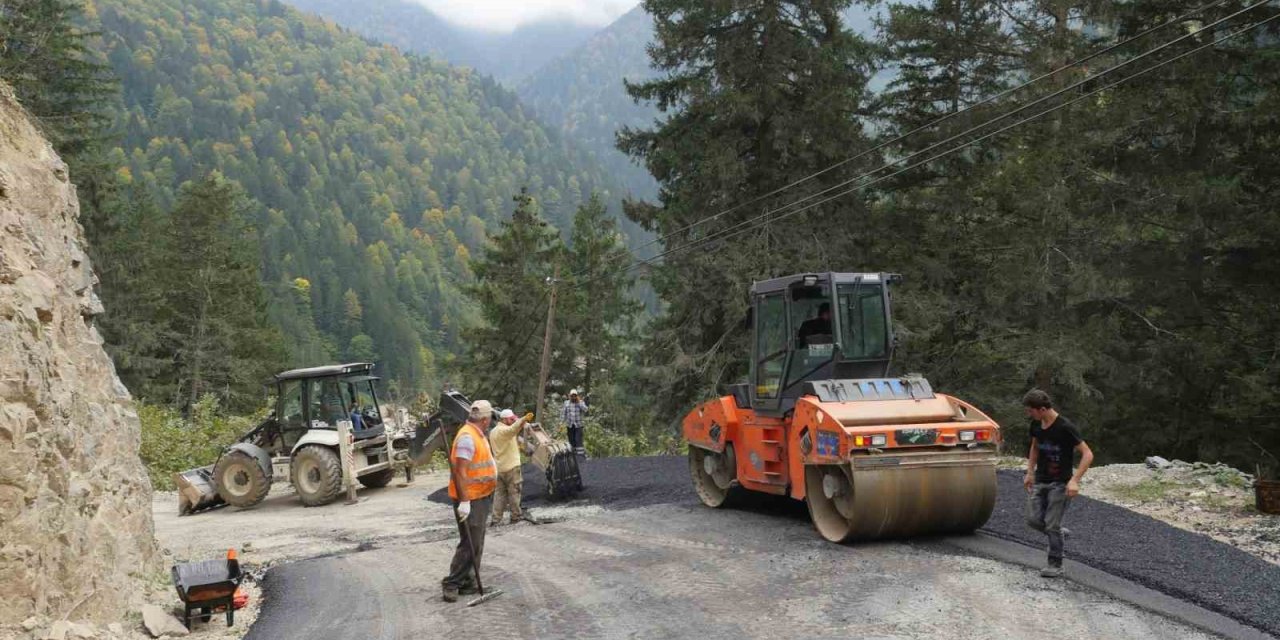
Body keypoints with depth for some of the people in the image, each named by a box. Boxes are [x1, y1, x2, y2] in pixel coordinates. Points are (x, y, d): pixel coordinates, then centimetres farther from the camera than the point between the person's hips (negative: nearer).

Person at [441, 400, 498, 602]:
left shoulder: (477, 435, 12)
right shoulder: (467, 437, -20)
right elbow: (460, 471, -25)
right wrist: (464, 502, -28)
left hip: (481, 498, 10)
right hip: (470, 500, -10)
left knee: (476, 544, 15)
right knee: (469, 544, -9)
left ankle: (468, 582, 21)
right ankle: (452, 584, -2)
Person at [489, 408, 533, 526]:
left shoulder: (493, 432, 15)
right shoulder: (504, 430, -15)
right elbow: (513, 429, -40)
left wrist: (515, 446, 26)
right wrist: (523, 419, -57)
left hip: (498, 467, 8)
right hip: (511, 466, -8)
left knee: (499, 493, 8)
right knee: (514, 492, 4)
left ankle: (496, 519, 3)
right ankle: (515, 516, 10)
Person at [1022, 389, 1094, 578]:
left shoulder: (1065, 427, -20)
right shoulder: (1036, 424, 0)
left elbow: (1087, 454, -20)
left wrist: (1075, 480, -28)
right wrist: (1030, 473, 16)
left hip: (1060, 483, -6)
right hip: (1040, 481, 6)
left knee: (1052, 525, -5)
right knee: (1034, 519, 1)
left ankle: (1055, 565, 7)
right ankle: (1059, 533, 27)